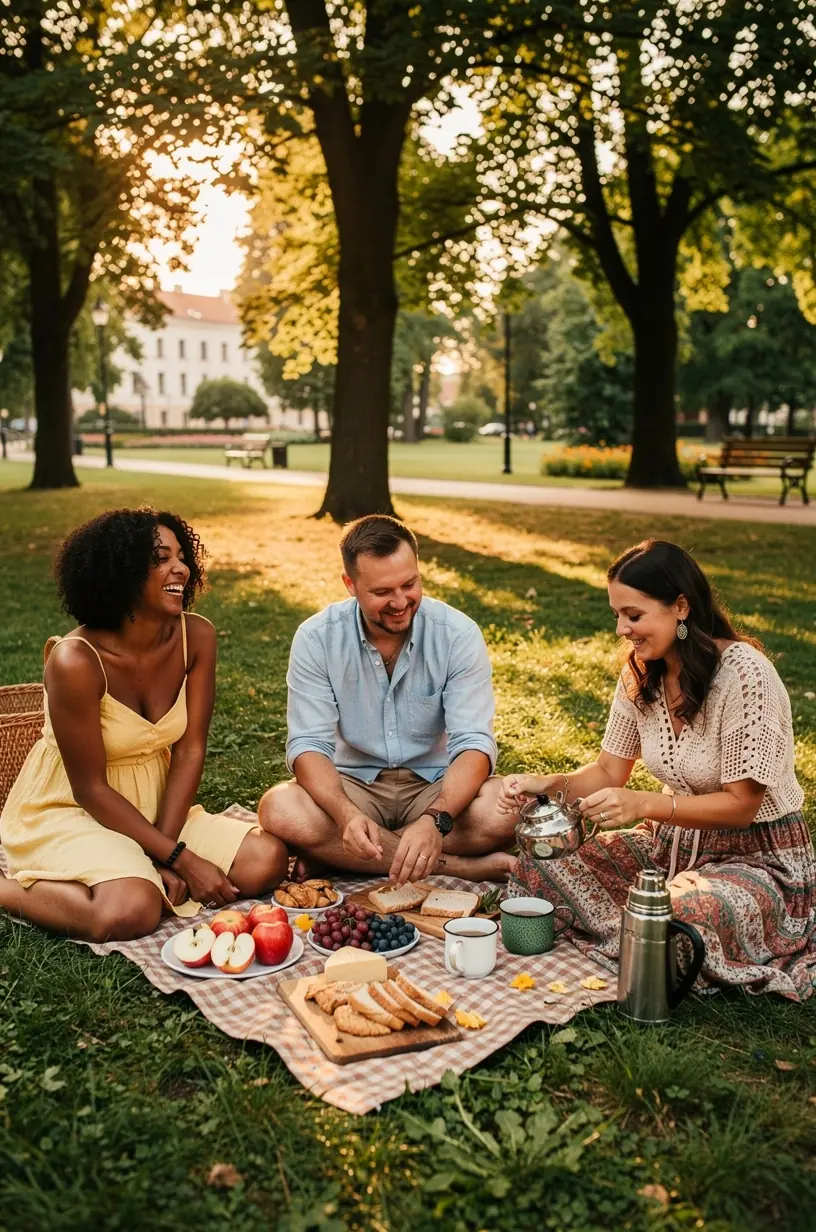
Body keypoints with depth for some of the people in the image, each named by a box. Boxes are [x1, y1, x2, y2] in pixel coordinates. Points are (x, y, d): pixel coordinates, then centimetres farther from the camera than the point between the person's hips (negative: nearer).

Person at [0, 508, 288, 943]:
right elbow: (91, 788, -18)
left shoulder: (196, 636, -10)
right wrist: (181, 859, -19)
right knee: (131, 913, -32)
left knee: (266, 861, -12)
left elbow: (190, 750, -8)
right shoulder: (76, 660, -24)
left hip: (155, 807, 6)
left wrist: (162, 857, -16)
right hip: (69, 812, -5)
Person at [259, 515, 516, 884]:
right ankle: (456, 866, -23)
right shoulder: (316, 638, -11)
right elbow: (308, 744, -14)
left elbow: (474, 744, -18)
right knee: (280, 811, -31)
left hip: (437, 787, 0)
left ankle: (333, 856, -19)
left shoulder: (458, 634, -13)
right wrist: (347, 815, -34)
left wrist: (435, 819, -38)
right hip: (353, 786, 1)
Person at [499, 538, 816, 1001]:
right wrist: (548, 784, -15)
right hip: (675, 840, 7)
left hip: (758, 855, -6)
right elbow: (610, 774, 5)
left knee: (686, 918, -39)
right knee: (541, 868, -12)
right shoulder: (642, 674, -1)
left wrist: (644, 804, -31)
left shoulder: (745, 674, -23)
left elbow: (740, 805, -20)